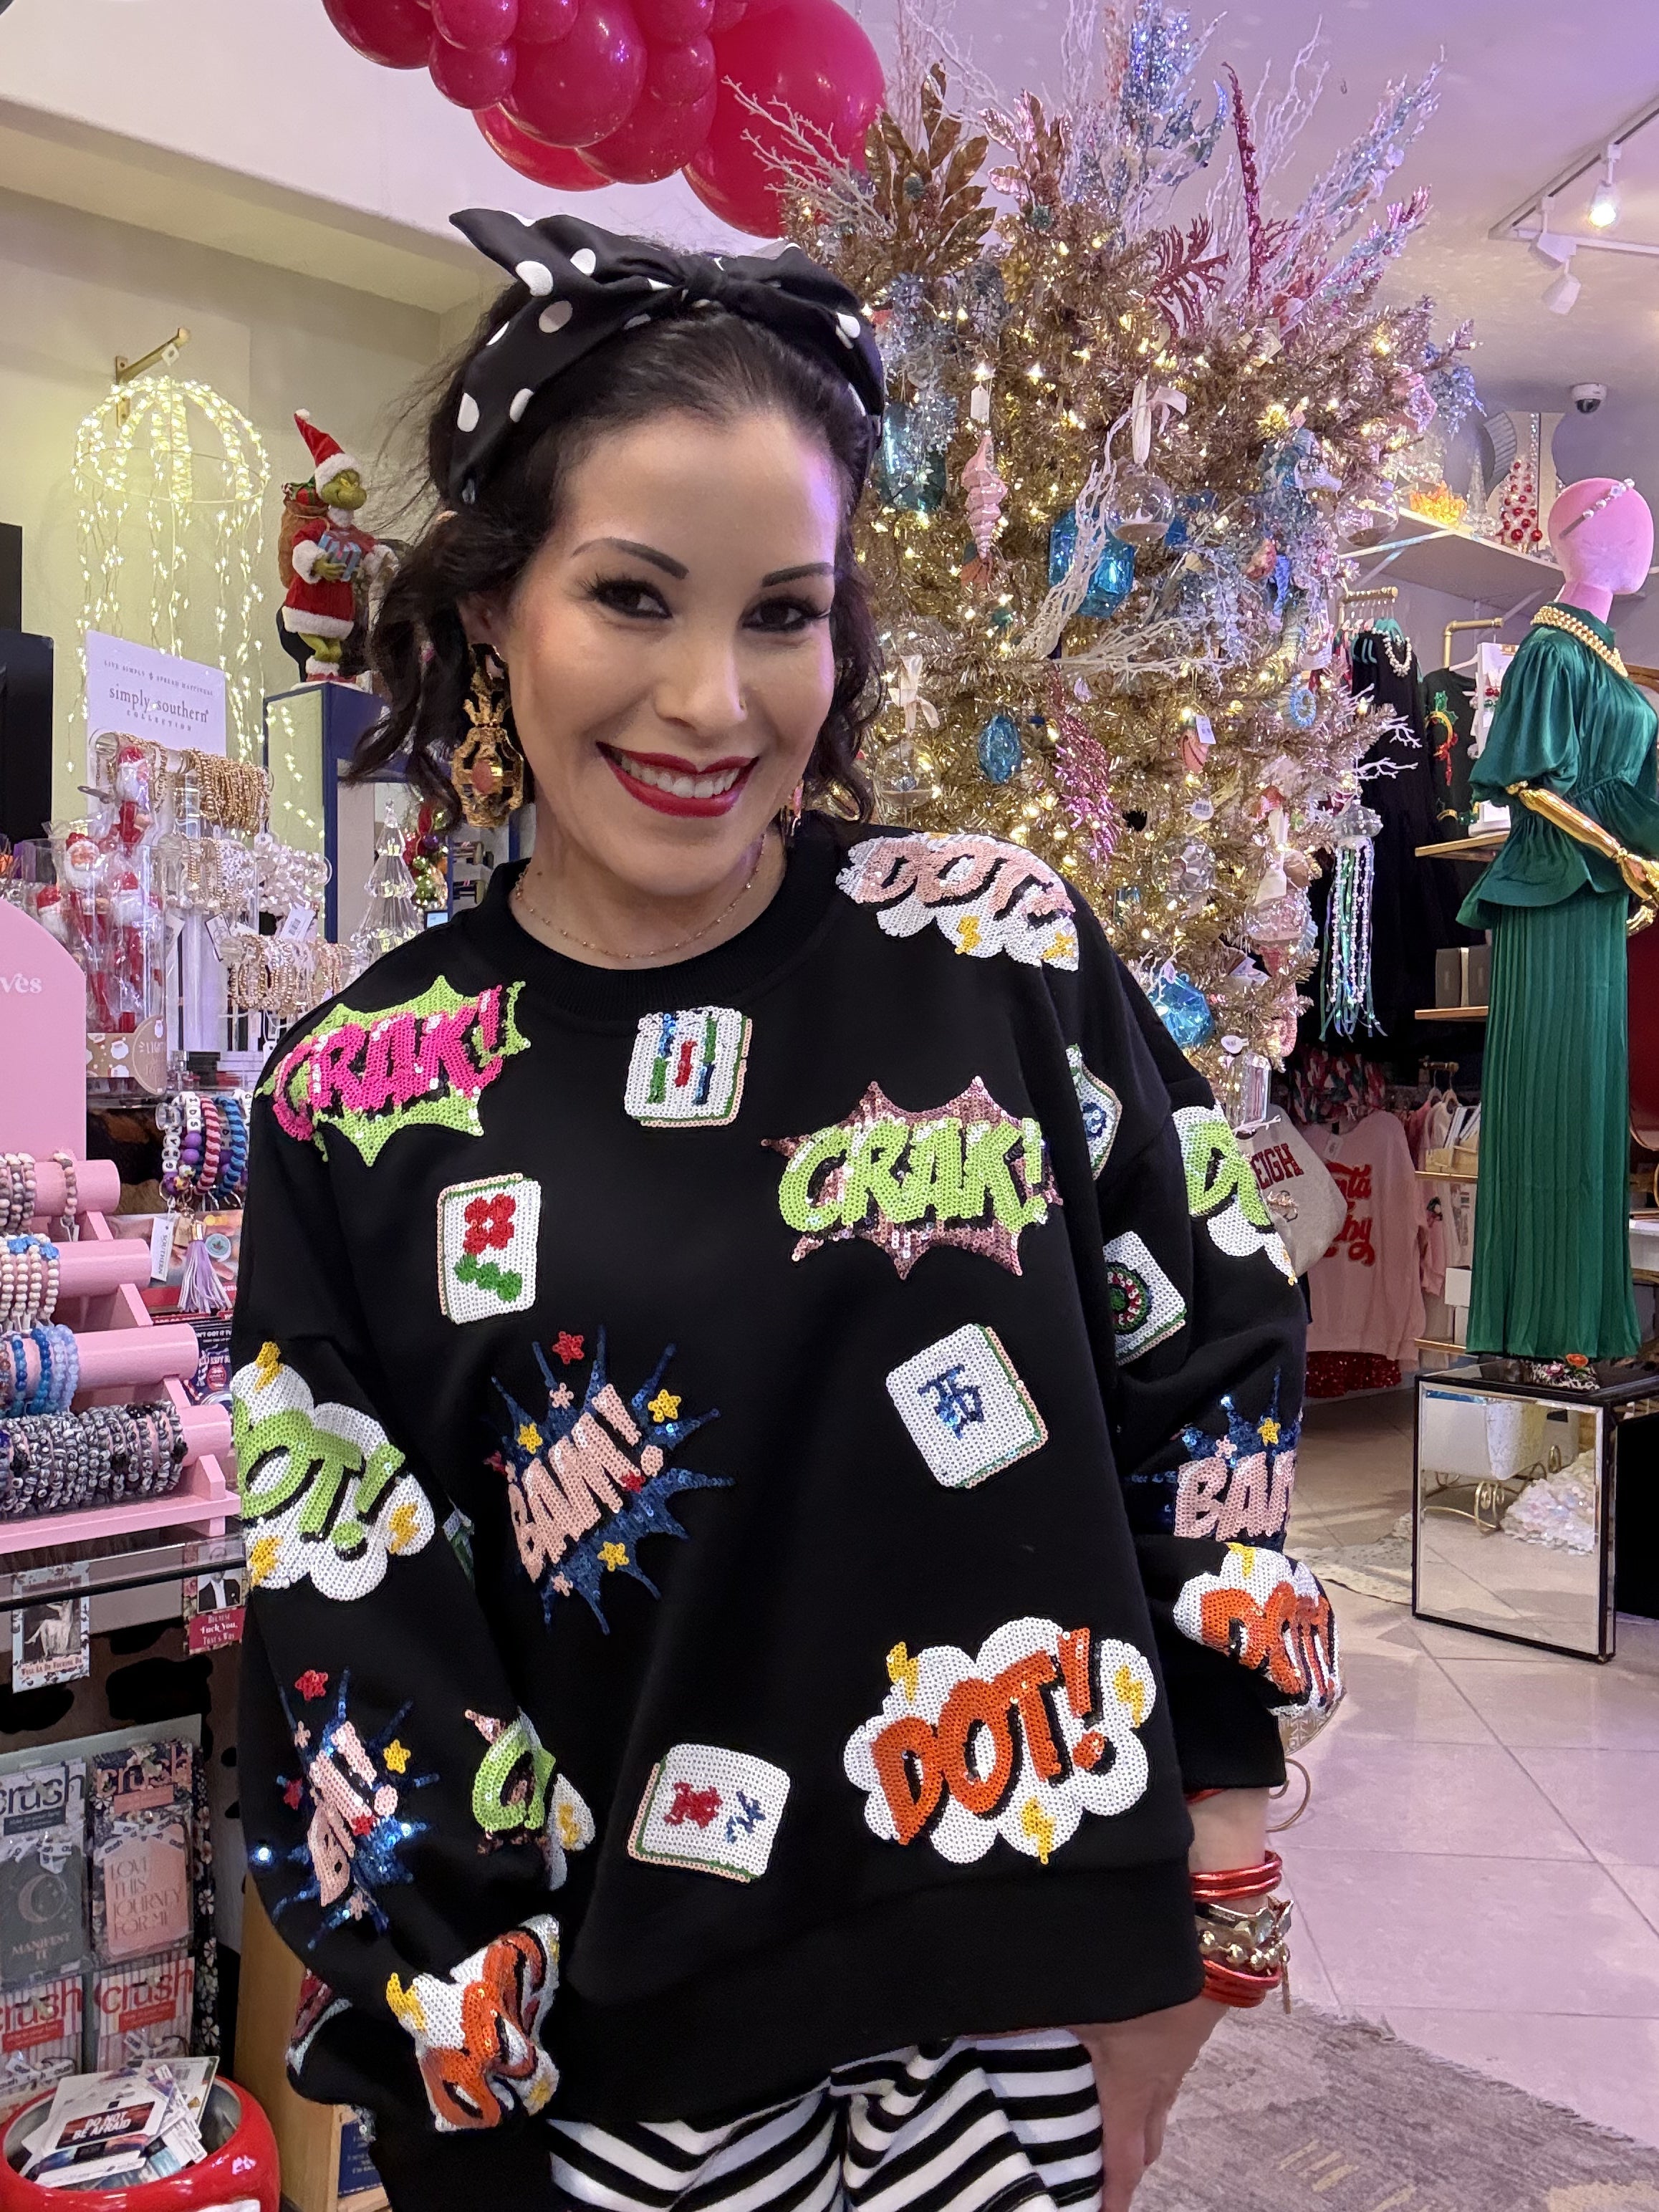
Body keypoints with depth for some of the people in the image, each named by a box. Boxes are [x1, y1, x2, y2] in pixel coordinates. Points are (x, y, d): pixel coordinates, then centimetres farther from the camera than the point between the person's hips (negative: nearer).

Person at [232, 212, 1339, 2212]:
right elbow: (345, 1643, -3)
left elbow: (1215, 1373, -2)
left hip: (1022, 1990, 1)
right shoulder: (357, 1101, -7)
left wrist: (1196, 1908, -1)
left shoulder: (1006, 954, -7)